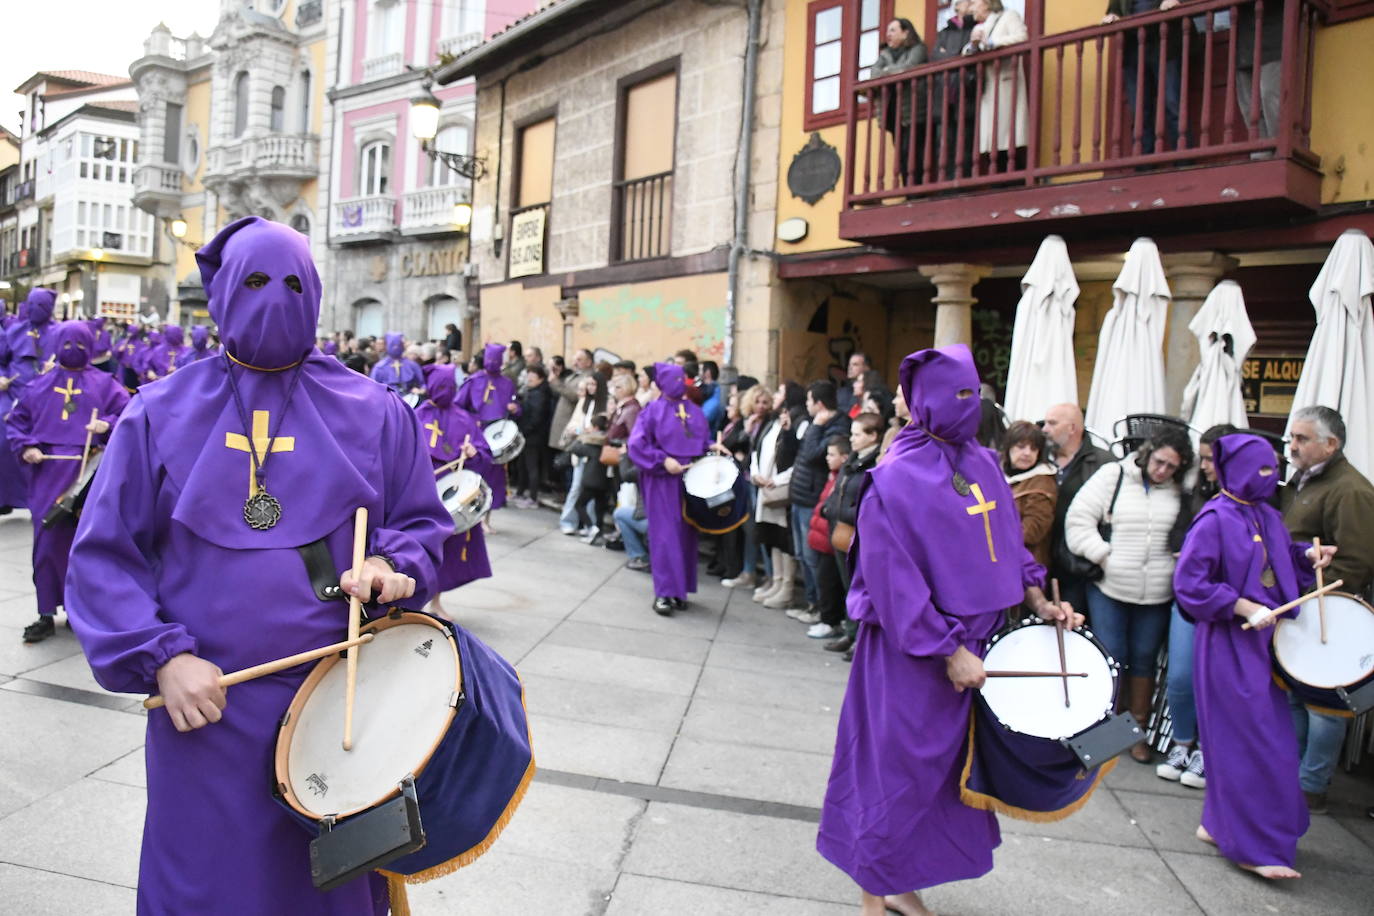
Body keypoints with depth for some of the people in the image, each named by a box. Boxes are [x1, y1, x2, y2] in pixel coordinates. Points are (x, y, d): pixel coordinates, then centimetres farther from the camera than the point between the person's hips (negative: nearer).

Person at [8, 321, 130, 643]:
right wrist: (25, 447, -1)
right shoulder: (39, 385, 14)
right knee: (48, 541, 0)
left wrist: (109, 424, -17)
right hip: (47, 472, 2)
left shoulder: (104, 384, 9)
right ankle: (47, 614, 9)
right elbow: (16, 421, 17)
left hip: (89, 472, -2)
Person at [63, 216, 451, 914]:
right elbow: (103, 554, 2)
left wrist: (391, 566, -12)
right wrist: (160, 656, -11)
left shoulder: (373, 413, 3)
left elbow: (422, 522, 10)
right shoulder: (162, 412, 2)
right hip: (205, 698, 0)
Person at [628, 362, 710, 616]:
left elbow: (702, 442, 18)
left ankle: (680, 590, 18)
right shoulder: (653, 411, -5)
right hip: (662, 481, -5)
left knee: (686, 534, 8)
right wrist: (663, 460, -20)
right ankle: (663, 593, -3)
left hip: (690, 480, 5)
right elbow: (637, 444, -12)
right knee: (665, 536, -7)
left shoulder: (695, 412, 10)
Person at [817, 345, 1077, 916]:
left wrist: (1037, 600, 4)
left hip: (971, 640, 8)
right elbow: (894, 580, -19)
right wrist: (949, 650, -19)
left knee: (944, 767, 17)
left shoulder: (981, 464, 6)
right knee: (897, 768, 4)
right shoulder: (896, 478, -16)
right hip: (912, 654, -7)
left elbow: (1005, 542, 16)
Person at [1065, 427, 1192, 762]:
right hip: (1109, 587, -2)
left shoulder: (1180, 492, 4)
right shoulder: (1113, 476, -2)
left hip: (1157, 595, 2)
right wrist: (1102, 556, -10)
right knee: (1111, 658, 3)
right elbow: (1079, 519, -6)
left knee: (1144, 660, 12)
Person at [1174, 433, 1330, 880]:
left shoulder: (1268, 516, 10)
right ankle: (1254, 846, 9)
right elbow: (1189, 584, -17)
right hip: (1230, 646, -8)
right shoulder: (1215, 519, -14)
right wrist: (1246, 608, -19)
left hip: (1267, 642, 9)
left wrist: (1307, 555, 5)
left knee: (1272, 738, 15)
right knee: (1252, 743, -3)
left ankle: (1220, 825, 29)